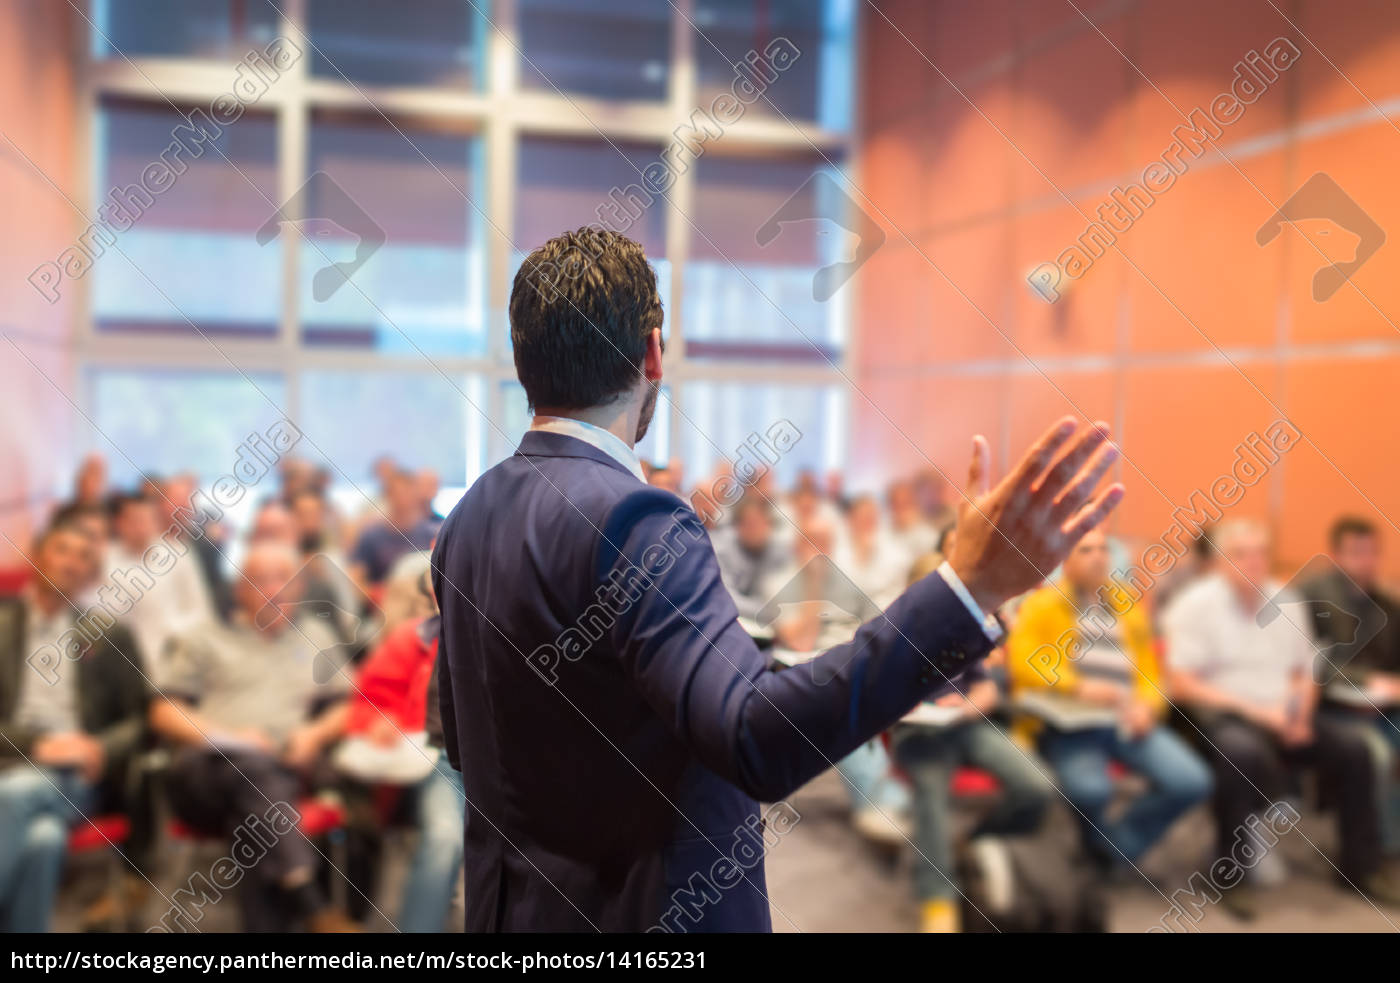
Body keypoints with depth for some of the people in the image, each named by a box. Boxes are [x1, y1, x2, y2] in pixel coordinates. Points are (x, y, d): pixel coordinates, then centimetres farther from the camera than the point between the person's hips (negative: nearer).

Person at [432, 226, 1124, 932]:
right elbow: (760, 741, -37)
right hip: (637, 914, -8)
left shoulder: (470, 515, 0)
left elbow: (462, 740, 9)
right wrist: (973, 584, -41)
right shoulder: (625, 518, -26)